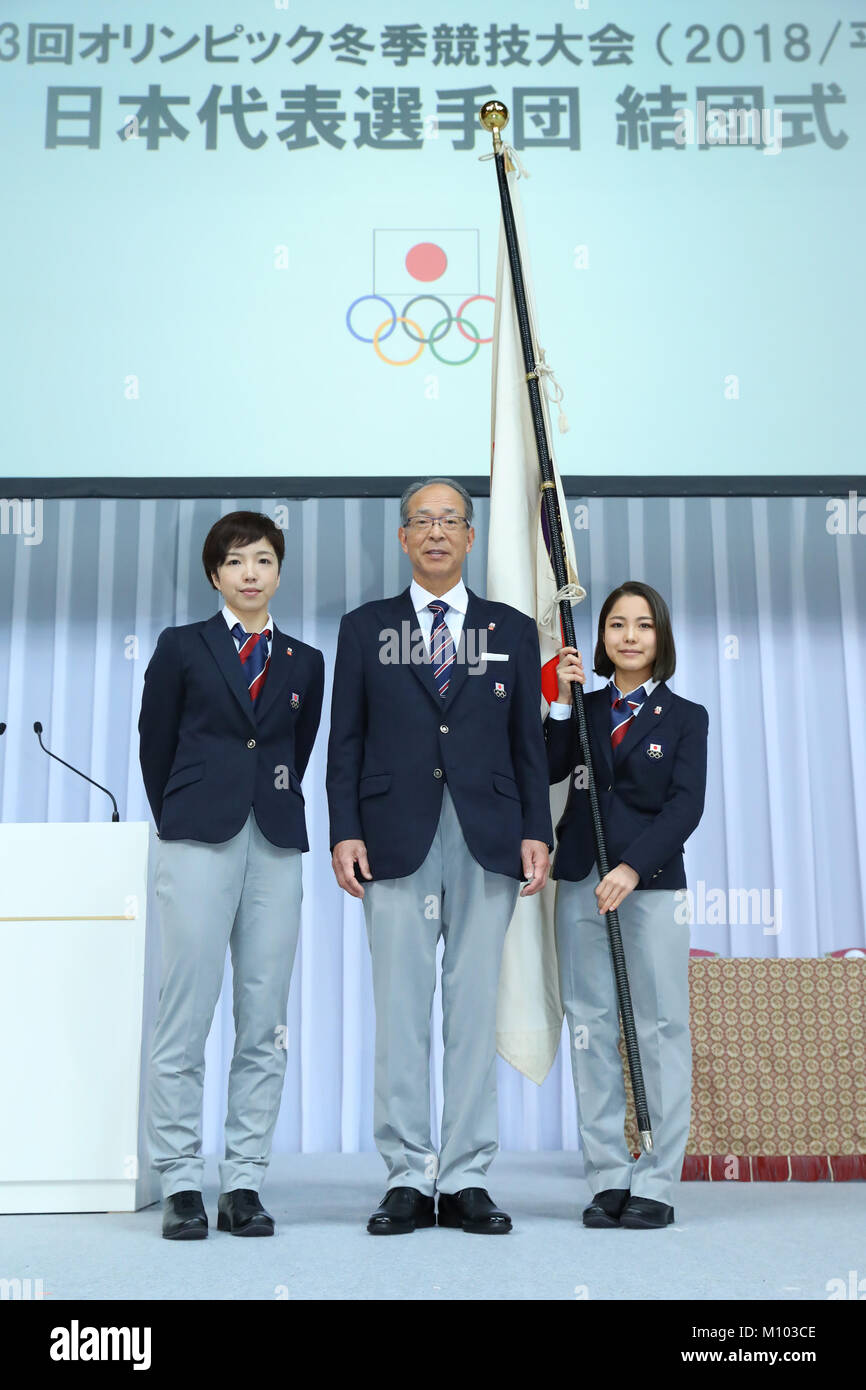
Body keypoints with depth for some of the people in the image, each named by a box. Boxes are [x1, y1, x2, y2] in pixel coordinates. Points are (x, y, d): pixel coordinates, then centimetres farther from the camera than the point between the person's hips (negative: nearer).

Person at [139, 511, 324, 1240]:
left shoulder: (304, 662, 14)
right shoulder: (181, 646, 8)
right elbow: (155, 747, 10)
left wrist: (272, 810, 12)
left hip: (276, 845, 3)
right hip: (199, 843, -2)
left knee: (265, 1024, 2)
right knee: (186, 1017, -4)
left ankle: (244, 1184, 10)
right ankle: (181, 1184, 6)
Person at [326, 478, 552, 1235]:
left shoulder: (512, 629, 14)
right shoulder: (364, 628, 12)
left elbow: (529, 740, 11)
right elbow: (345, 739, 7)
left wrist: (537, 832, 1)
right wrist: (345, 831, -3)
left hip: (487, 839, 1)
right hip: (397, 840, 0)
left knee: (476, 1009, 2)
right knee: (400, 1011, 0)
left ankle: (467, 1181, 11)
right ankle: (409, 1179, 10)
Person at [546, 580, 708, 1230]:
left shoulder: (684, 717, 5)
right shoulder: (584, 709, 13)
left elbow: (686, 806, -6)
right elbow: (547, 770, -3)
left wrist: (632, 868, -17)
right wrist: (562, 702, -8)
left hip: (652, 882, -3)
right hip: (581, 881, 3)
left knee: (661, 1029, -2)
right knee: (591, 1028, 4)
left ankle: (656, 1183, 6)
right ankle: (608, 1178, 12)